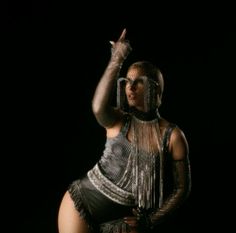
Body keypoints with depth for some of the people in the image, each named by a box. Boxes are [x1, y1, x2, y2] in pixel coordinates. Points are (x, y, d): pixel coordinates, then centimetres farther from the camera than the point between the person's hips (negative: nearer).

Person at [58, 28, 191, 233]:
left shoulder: (173, 136, -6)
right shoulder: (118, 121, -4)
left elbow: (181, 188, -2)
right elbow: (99, 107, -29)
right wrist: (117, 59, -26)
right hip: (81, 203, 0)